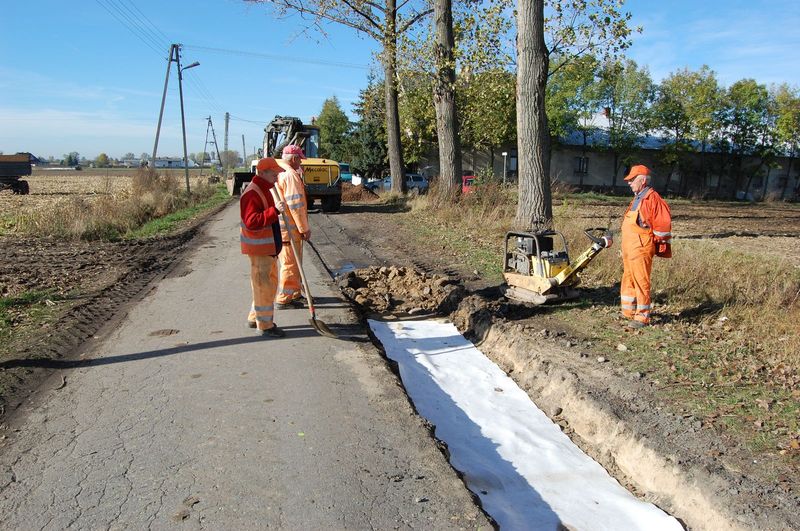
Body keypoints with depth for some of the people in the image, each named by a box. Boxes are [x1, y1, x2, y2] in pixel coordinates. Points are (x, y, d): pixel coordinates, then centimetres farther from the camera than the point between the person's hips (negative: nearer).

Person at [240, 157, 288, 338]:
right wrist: (275, 210, -36)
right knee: (263, 285, -3)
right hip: (259, 249, -10)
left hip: (269, 247, 10)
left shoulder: (264, 190, 14)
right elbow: (251, 222, -31)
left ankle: (255, 317, 31)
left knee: (270, 282, 18)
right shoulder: (251, 194, -20)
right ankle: (265, 326, 6)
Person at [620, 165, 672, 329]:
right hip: (629, 248, 10)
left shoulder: (652, 198, -13)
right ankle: (628, 313, 26)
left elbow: (663, 223, -15)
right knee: (628, 280, 15)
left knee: (641, 282, -5)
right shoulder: (636, 199, 17)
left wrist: (658, 245, -9)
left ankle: (642, 317, 2)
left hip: (641, 249, -10)